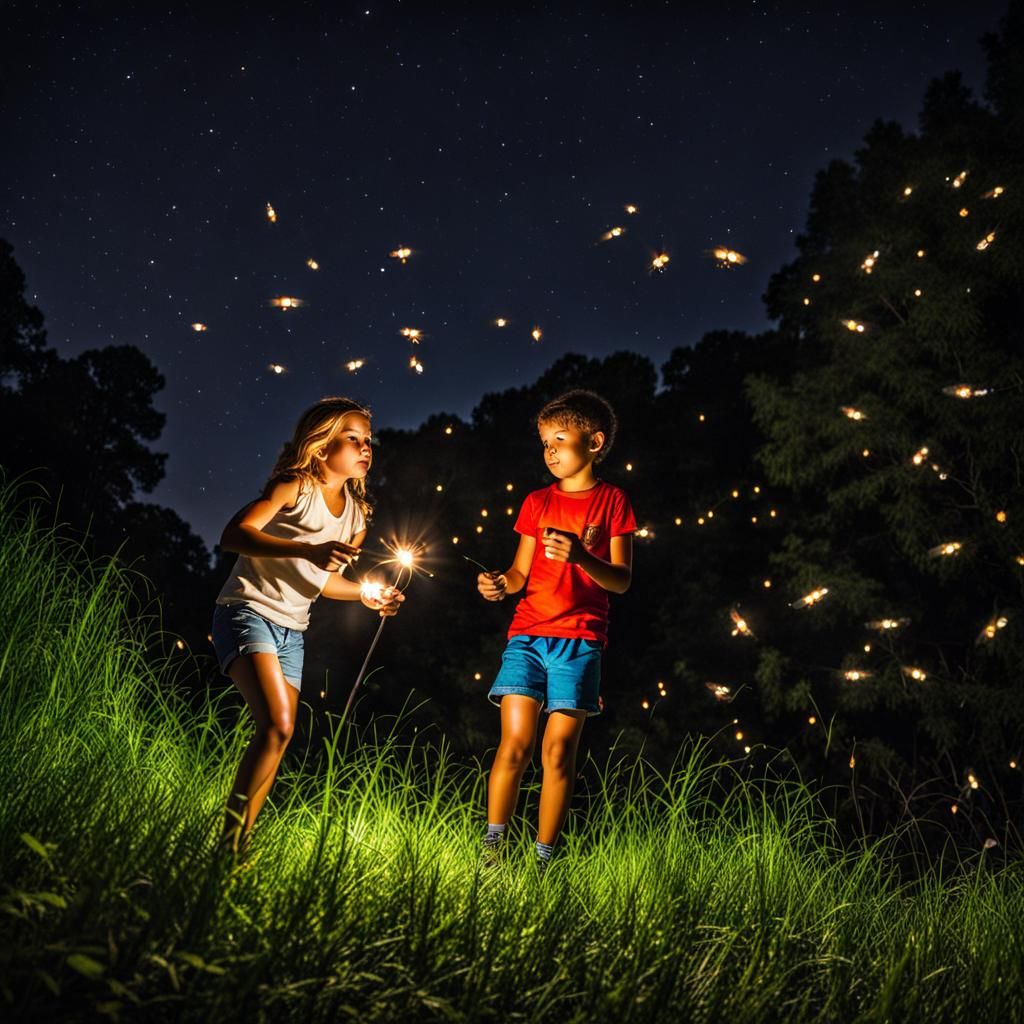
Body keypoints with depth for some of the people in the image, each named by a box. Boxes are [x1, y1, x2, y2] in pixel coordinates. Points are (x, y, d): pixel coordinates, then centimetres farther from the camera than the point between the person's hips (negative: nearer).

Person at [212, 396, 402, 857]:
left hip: (291, 632, 8)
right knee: (277, 725, -22)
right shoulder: (297, 488, -12)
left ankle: (238, 844, 12)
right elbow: (233, 534, -26)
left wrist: (366, 594, 3)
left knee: (279, 736, 3)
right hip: (247, 612, -8)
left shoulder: (355, 514, 10)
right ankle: (228, 840, -12)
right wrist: (307, 550, -36)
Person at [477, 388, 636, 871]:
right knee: (515, 743, -6)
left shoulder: (612, 501, 5)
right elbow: (522, 572, 14)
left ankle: (543, 858, 5)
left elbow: (621, 580, 0)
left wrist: (582, 557, -19)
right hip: (528, 634, 2)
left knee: (558, 751, -4)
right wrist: (500, 583, -9)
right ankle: (492, 846, 4)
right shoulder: (537, 502, 14)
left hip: (580, 640, -2)